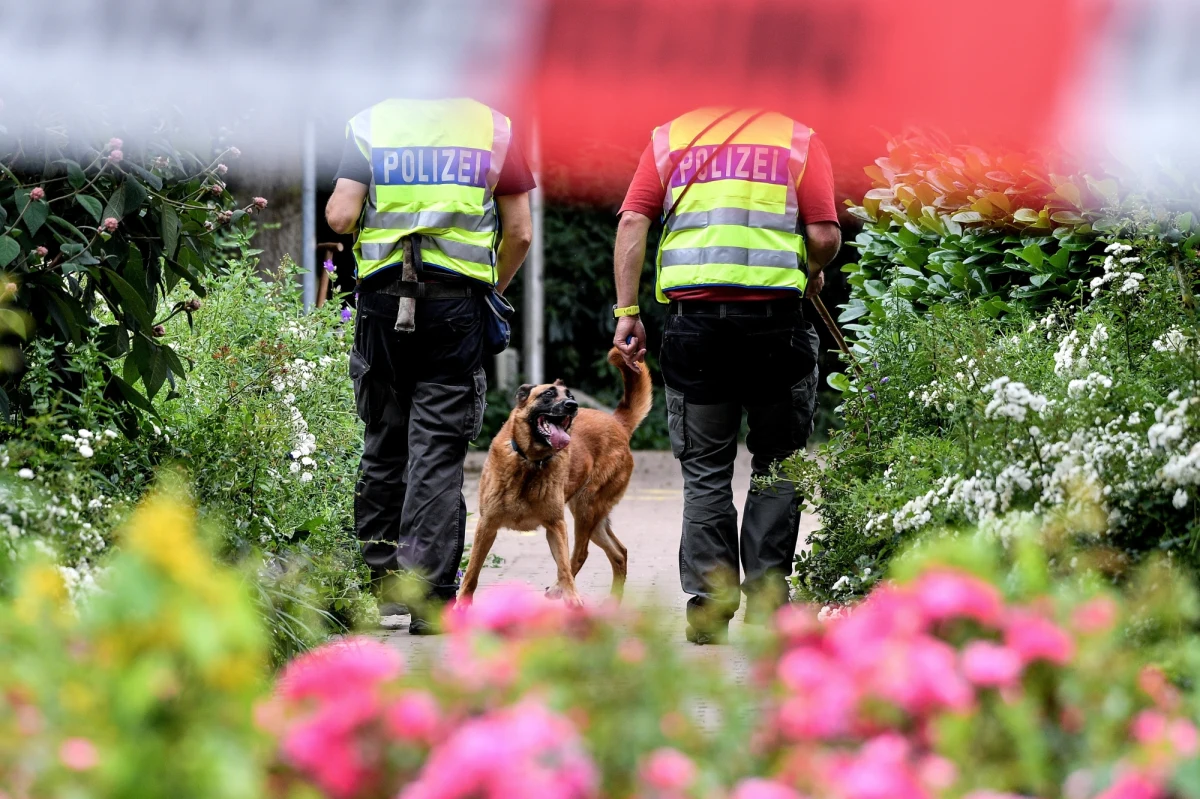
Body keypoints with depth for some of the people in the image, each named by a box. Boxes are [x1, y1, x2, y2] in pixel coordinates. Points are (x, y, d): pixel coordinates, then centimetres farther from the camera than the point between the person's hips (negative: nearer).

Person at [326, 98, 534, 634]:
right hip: (457, 302, -1)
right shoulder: (493, 127, 4)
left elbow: (340, 217, -5)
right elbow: (520, 232, 3)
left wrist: (338, 203, 18)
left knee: (384, 445, 13)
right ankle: (429, 598, -6)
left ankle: (381, 583, 17)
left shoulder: (369, 125, 3)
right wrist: (494, 288, 20)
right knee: (439, 449, -1)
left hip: (383, 297, 1)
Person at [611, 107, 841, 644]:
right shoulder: (798, 139, 7)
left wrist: (627, 311, 1)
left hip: (692, 316, 1)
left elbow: (632, 223, 1)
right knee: (776, 466, 11)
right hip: (774, 315, -1)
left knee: (705, 472, 9)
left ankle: (707, 600, 3)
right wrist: (812, 275, 19)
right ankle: (765, 596, 6)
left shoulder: (670, 138, 12)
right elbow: (825, 235, -2)